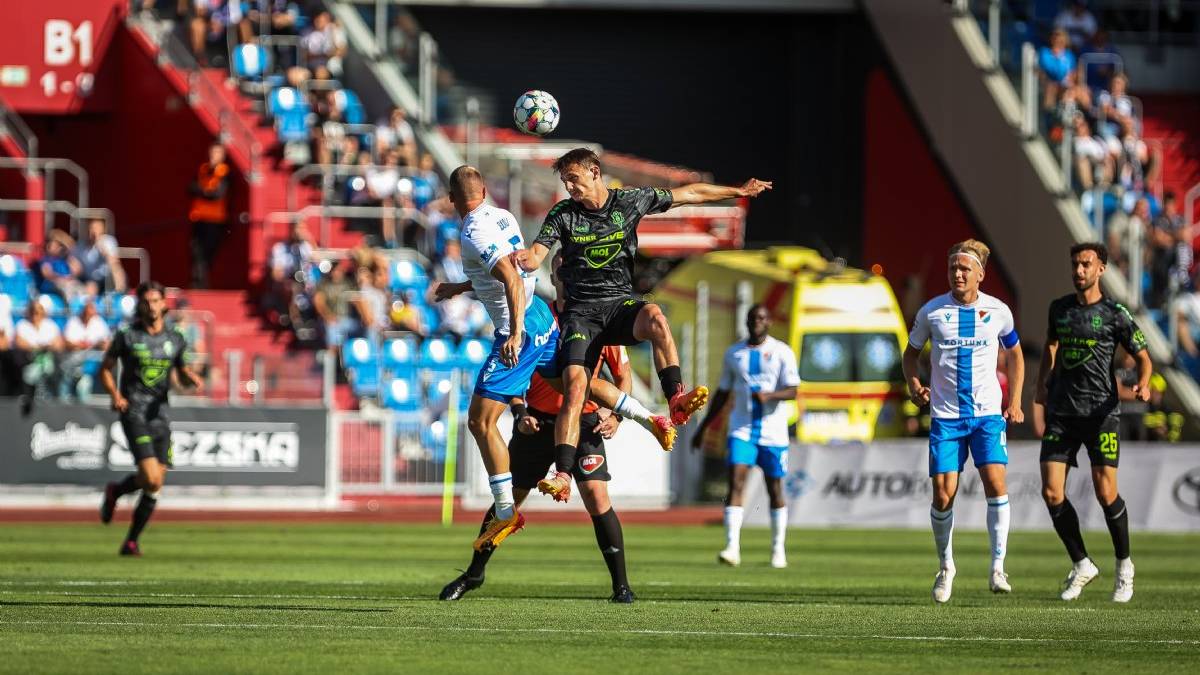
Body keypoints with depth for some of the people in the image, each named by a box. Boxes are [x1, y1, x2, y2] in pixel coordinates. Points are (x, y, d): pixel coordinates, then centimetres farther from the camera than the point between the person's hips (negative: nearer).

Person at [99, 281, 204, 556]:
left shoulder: (175, 340, 9)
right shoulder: (127, 336, -2)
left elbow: (183, 375, 19)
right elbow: (105, 369, 7)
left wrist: (193, 378, -5)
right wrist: (115, 394, -11)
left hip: (160, 415, 4)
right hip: (134, 414, -4)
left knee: (155, 488, 1)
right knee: (152, 479, -19)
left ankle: (131, 542, 15)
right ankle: (116, 491, 13)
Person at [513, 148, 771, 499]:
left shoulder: (630, 201, 5)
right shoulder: (562, 214, 3)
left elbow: (689, 194, 14)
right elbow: (535, 257, -6)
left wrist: (738, 192, 18)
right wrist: (523, 258, -31)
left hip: (621, 303, 0)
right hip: (582, 310, 0)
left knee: (654, 317, -37)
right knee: (575, 386, -20)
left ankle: (677, 401, -41)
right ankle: (563, 474, -25)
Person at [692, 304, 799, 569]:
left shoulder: (782, 353, 0)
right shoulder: (734, 354, 10)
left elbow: (792, 391, -8)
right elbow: (722, 393, 17)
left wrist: (769, 395, -28)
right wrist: (702, 428, 16)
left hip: (773, 432, -1)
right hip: (741, 430, 2)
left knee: (775, 489, 6)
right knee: (735, 483, -15)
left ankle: (778, 550, 19)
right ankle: (732, 548, -22)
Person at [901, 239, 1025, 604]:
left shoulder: (998, 311, 2)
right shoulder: (932, 311, 0)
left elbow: (1015, 354, 16)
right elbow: (911, 353, 13)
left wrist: (1014, 402, 6)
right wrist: (914, 384, -7)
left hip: (988, 413, 0)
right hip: (945, 415, 0)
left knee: (995, 481, -17)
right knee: (943, 494, -4)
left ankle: (998, 567, -9)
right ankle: (945, 567, 19)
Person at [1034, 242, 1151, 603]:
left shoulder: (1115, 314, -3)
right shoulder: (1059, 308, 11)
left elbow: (1143, 357, 2)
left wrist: (1143, 384, -18)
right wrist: (1042, 383, 17)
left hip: (1101, 412, -4)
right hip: (1061, 412, 4)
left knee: (1106, 493, -8)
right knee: (1051, 492, -6)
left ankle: (1124, 566, 14)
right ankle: (1081, 565, 10)